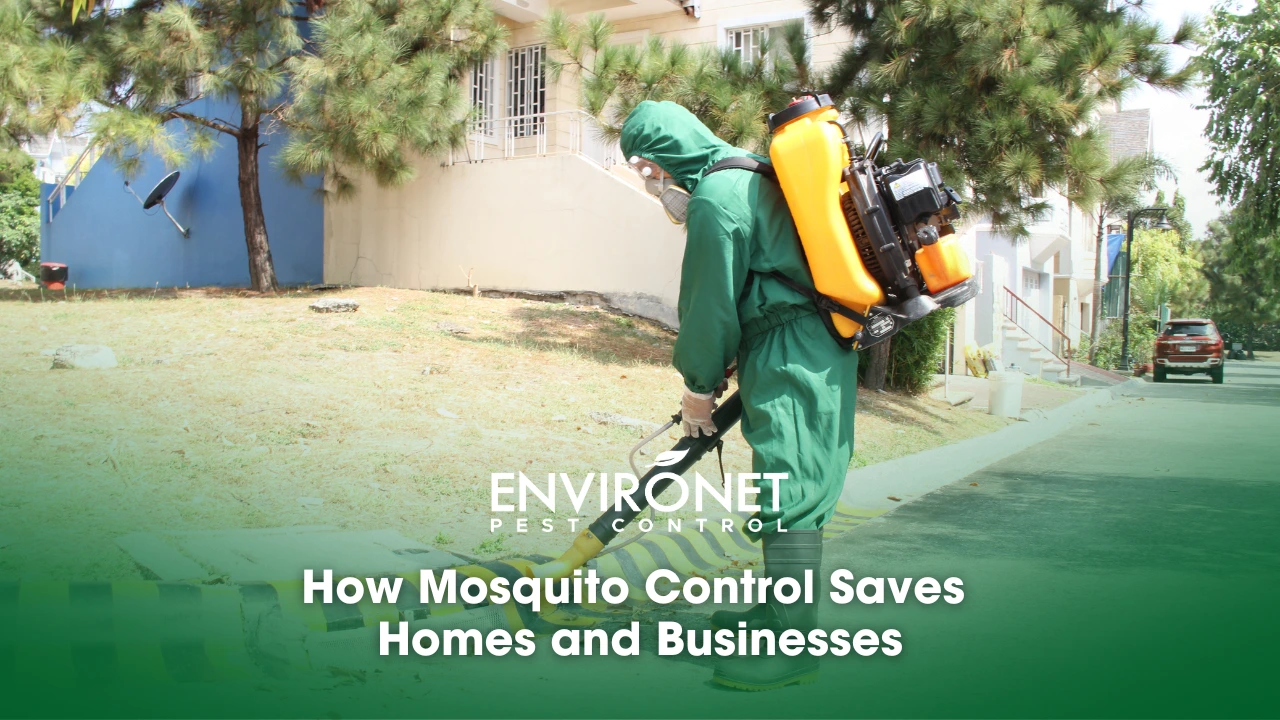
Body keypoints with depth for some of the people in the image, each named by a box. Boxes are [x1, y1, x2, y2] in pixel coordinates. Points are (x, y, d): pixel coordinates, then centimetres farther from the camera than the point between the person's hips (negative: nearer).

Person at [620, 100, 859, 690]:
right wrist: (712, 373, 21)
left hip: (791, 362, -11)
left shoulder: (714, 197, -14)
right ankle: (777, 615, 28)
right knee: (788, 491, 16)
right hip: (818, 350, 11)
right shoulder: (749, 173, 19)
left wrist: (699, 385, 2)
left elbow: (710, 303, -11)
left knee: (789, 495, -8)